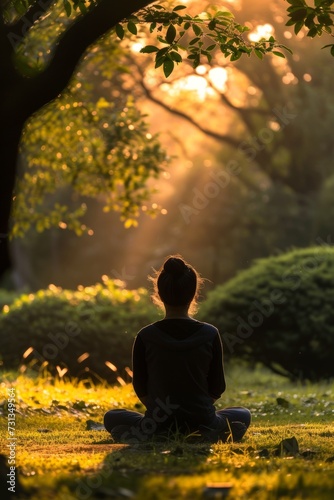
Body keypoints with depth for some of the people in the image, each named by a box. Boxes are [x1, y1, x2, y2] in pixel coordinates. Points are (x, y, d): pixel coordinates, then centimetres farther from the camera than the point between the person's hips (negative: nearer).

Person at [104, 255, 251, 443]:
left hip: (157, 427, 0)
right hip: (202, 424, 0)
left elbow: (141, 389, 2)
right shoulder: (210, 334, -7)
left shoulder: (146, 337, -8)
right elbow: (217, 389, 1)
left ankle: (144, 436, -2)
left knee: (112, 417, 29)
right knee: (243, 414, 30)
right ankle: (211, 437, -1)